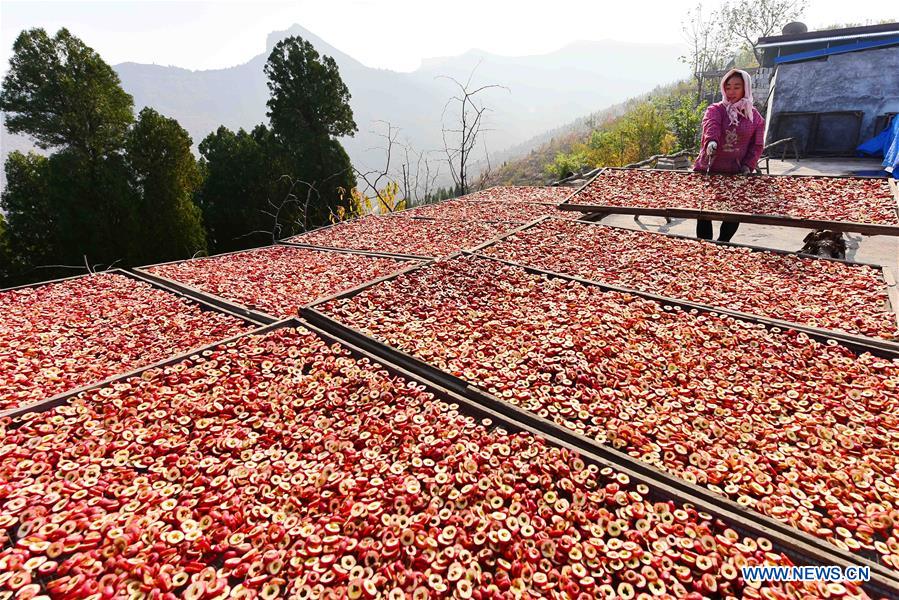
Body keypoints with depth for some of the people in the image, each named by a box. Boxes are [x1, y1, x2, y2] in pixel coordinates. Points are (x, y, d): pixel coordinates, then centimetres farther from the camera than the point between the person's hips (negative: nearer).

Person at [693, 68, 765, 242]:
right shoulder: (715, 109, -1)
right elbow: (711, 125, -23)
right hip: (707, 171, -2)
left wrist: (748, 166, -8)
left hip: (736, 175, 3)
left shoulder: (755, 117, 8)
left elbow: (757, 145, 8)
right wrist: (711, 141, -45)